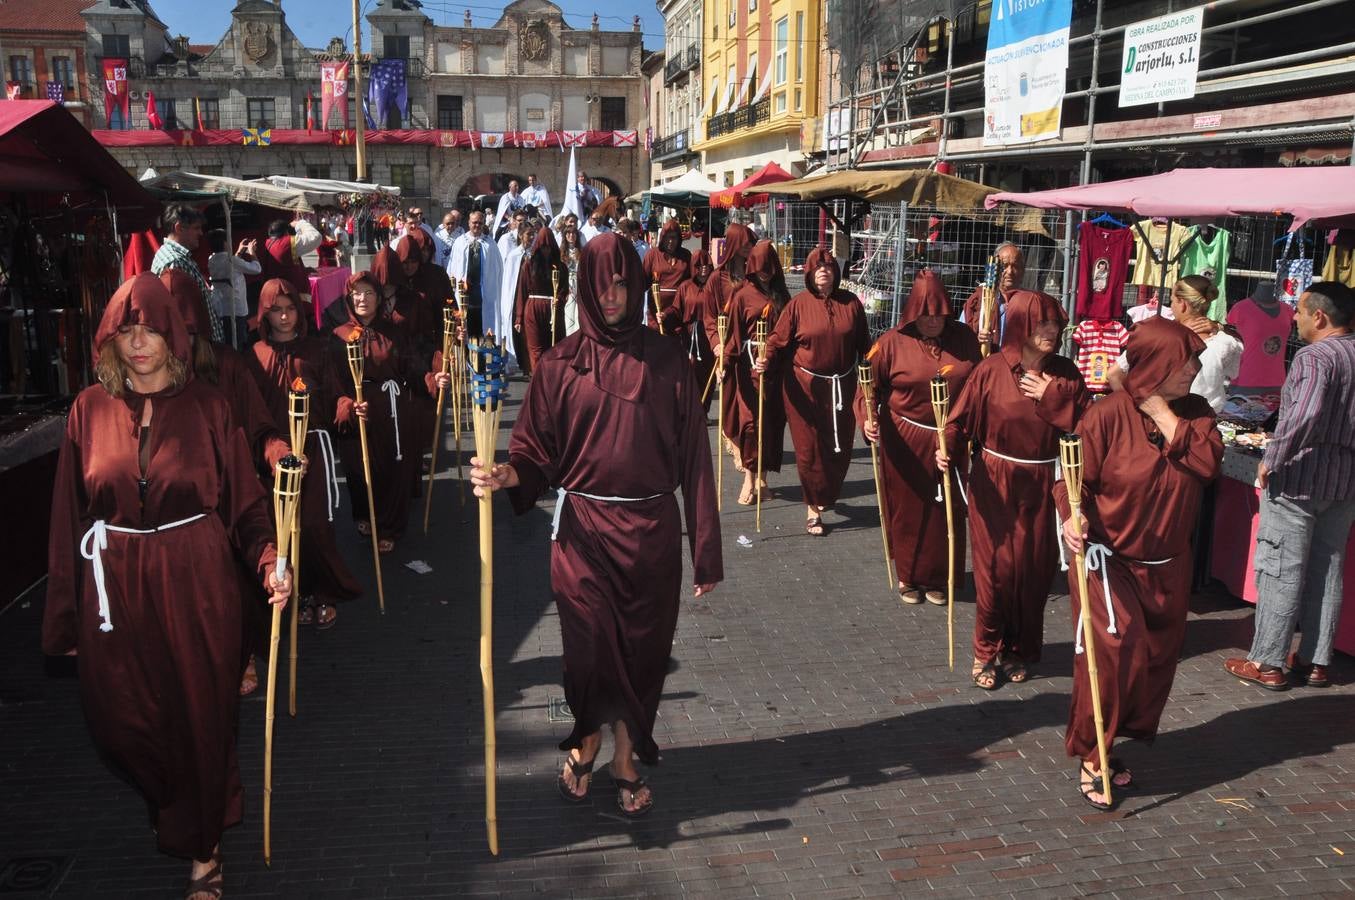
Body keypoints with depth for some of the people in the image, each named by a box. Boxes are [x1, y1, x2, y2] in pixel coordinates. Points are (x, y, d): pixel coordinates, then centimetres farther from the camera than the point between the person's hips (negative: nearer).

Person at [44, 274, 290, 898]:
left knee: (200, 716, 5)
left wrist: (267, 560, -22)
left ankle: (204, 849, 26)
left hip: (194, 582, -2)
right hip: (115, 586, 2)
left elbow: (245, 500, -4)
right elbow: (69, 516, 2)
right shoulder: (91, 409, 2)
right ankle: (175, 810, 41)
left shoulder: (206, 406, -2)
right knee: (121, 720, 9)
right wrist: (64, 612, 1)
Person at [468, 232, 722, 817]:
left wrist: (706, 552, -3)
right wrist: (507, 474, -27)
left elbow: (692, 455, -2)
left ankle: (626, 759, 31)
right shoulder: (561, 364, -1)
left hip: (651, 529, 1)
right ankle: (586, 743, 36)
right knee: (590, 650, 5)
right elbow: (538, 451, -3)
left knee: (642, 651, 9)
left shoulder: (666, 361, -1)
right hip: (583, 527, 0)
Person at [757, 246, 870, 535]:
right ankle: (813, 508, 16)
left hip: (842, 386, 3)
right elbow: (778, 340, -8)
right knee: (810, 448, 1)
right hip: (806, 386, -2)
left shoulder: (851, 302, 2)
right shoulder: (798, 304, -5)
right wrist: (766, 360, -26)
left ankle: (828, 495, 36)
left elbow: (863, 344, 7)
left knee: (840, 447, 8)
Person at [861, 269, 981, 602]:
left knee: (945, 511, 10)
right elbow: (869, 386, -6)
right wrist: (868, 419, -21)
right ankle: (908, 576, 27)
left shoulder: (964, 339, 1)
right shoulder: (893, 341, -7)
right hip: (905, 441, -2)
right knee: (908, 510, 9)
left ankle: (938, 578, 27)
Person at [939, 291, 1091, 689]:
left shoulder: (1065, 372, 2)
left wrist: (1051, 398, -13)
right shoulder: (991, 370, -8)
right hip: (995, 485, -3)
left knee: (1034, 570, 8)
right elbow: (961, 420, -10)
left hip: (1043, 487, 3)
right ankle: (986, 652, 20)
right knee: (995, 568, 2)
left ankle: (1020, 650, 27)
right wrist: (947, 450, -28)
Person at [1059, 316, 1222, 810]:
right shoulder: (1107, 415, -14)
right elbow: (1074, 478, -12)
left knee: (1156, 658, 12)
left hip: (1167, 567, 6)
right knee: (1114, 654, -11)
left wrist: (1162, 413, -16)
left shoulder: (1193, 412, 2)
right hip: (1109, 562, -6)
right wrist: (1072, 516, -32)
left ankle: (1107, 746, 29)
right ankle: (1091, 757, 8)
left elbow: (1208, 461, -15)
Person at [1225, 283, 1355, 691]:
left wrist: (1272, 459, -22)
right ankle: (1315, 662, 22)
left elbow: (1305, 416, -32)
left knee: (1280, 570, 0)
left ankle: (1266, 663, 7)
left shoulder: (1314, 357, -16)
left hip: (1298, 478, -8)